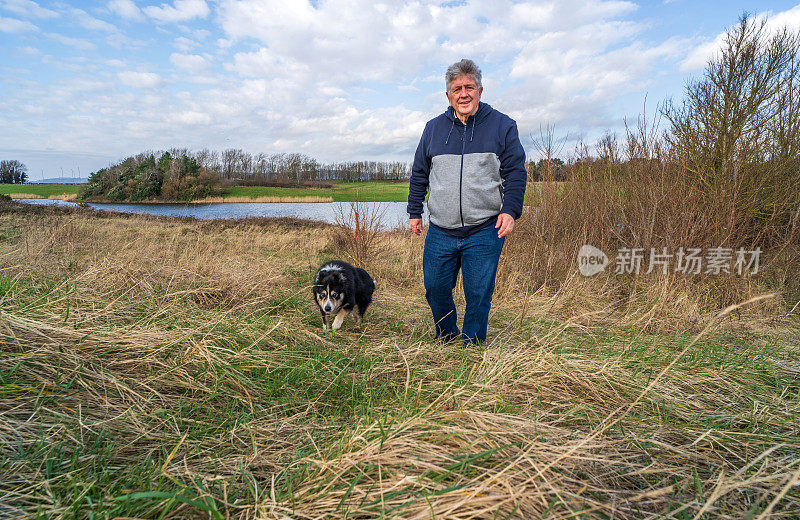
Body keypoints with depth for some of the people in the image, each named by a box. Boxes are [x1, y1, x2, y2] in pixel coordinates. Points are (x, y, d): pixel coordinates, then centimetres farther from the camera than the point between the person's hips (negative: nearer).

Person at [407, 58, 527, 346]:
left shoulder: (502, 125, 4)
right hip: (440, 232, 3)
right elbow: (419, 174, 18)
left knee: (478, 295, 3)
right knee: (435, 289, 8)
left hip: (485, 231, -2)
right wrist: (414, 211, 14)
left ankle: (471, 348, 22)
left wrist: (510, 209, -11)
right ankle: (446, 337, 33)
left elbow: (516, 172, 2)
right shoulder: (434, 128, 12)